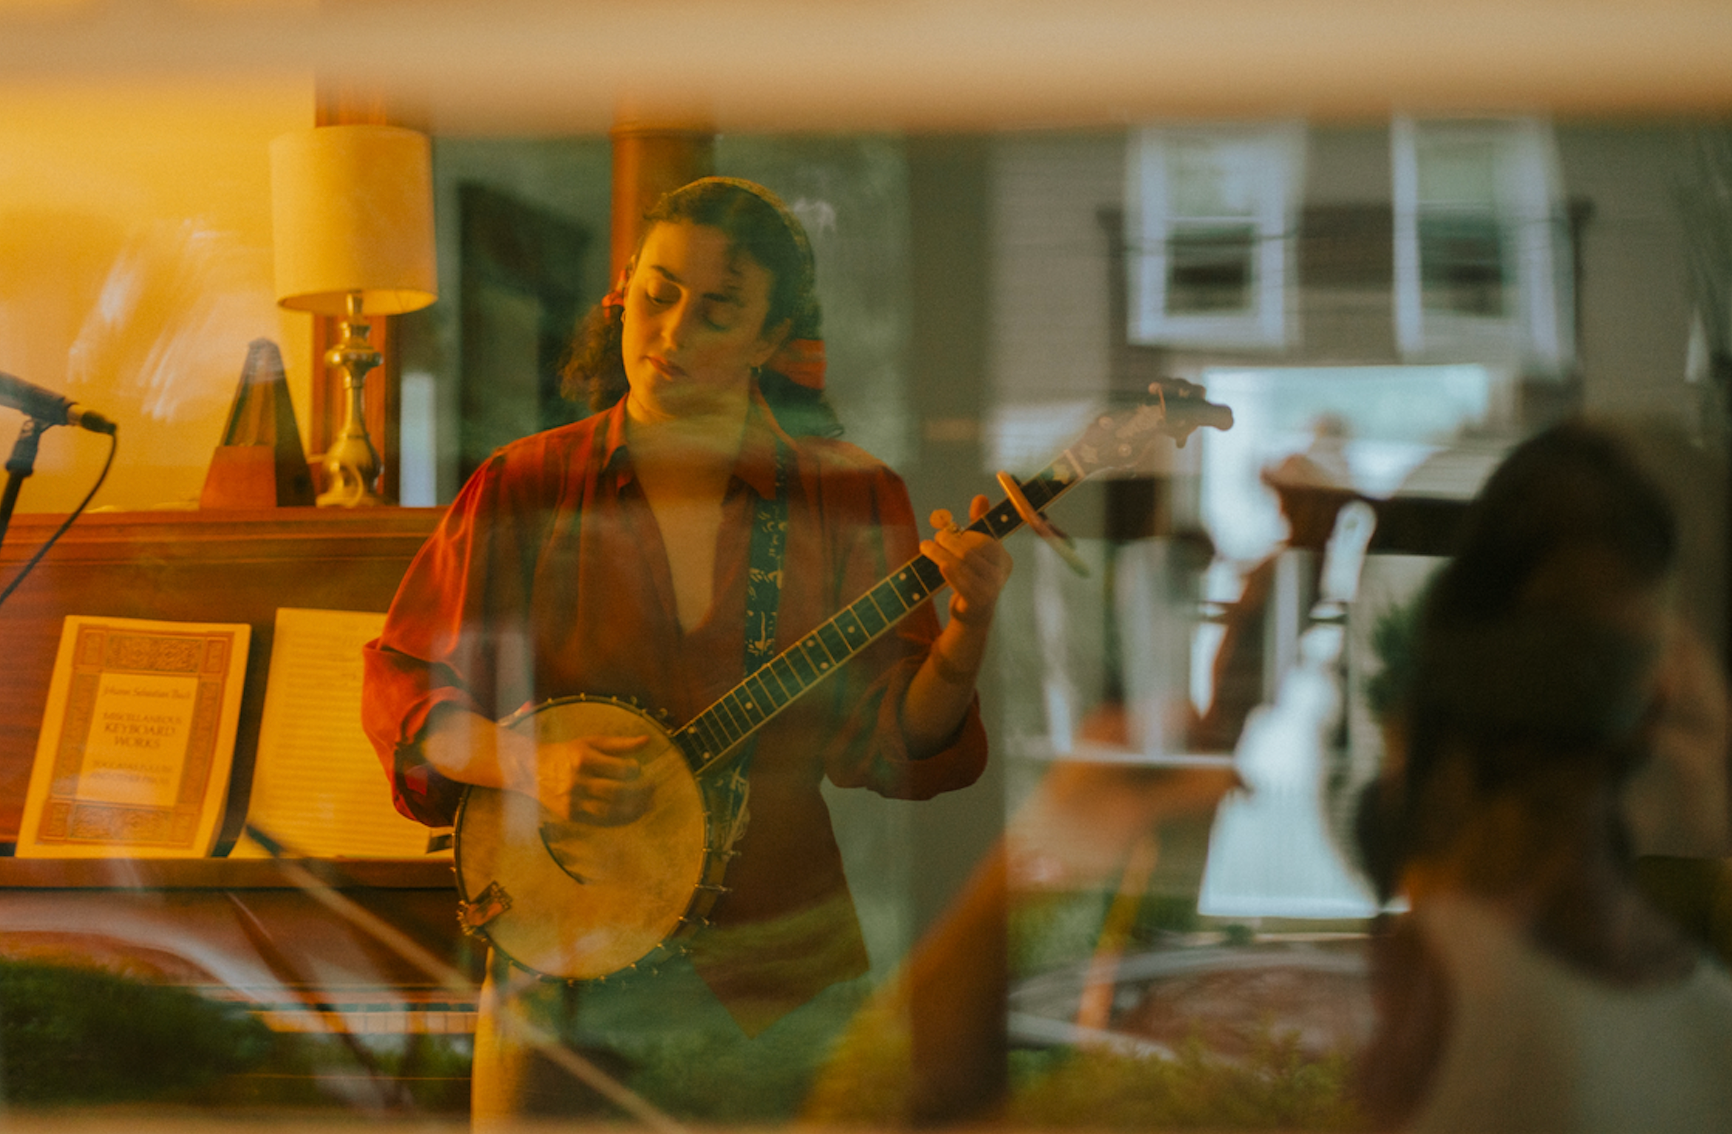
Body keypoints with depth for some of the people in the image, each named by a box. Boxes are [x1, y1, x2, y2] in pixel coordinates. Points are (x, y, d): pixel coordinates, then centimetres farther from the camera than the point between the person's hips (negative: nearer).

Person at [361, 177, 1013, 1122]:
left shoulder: (849, 500, 0)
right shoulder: (524, 490, -1)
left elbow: (896, 742, -3)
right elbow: (401, 688, 2)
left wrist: (967, 628, -20)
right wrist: (527, 764, -15)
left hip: (772, 979, 0)